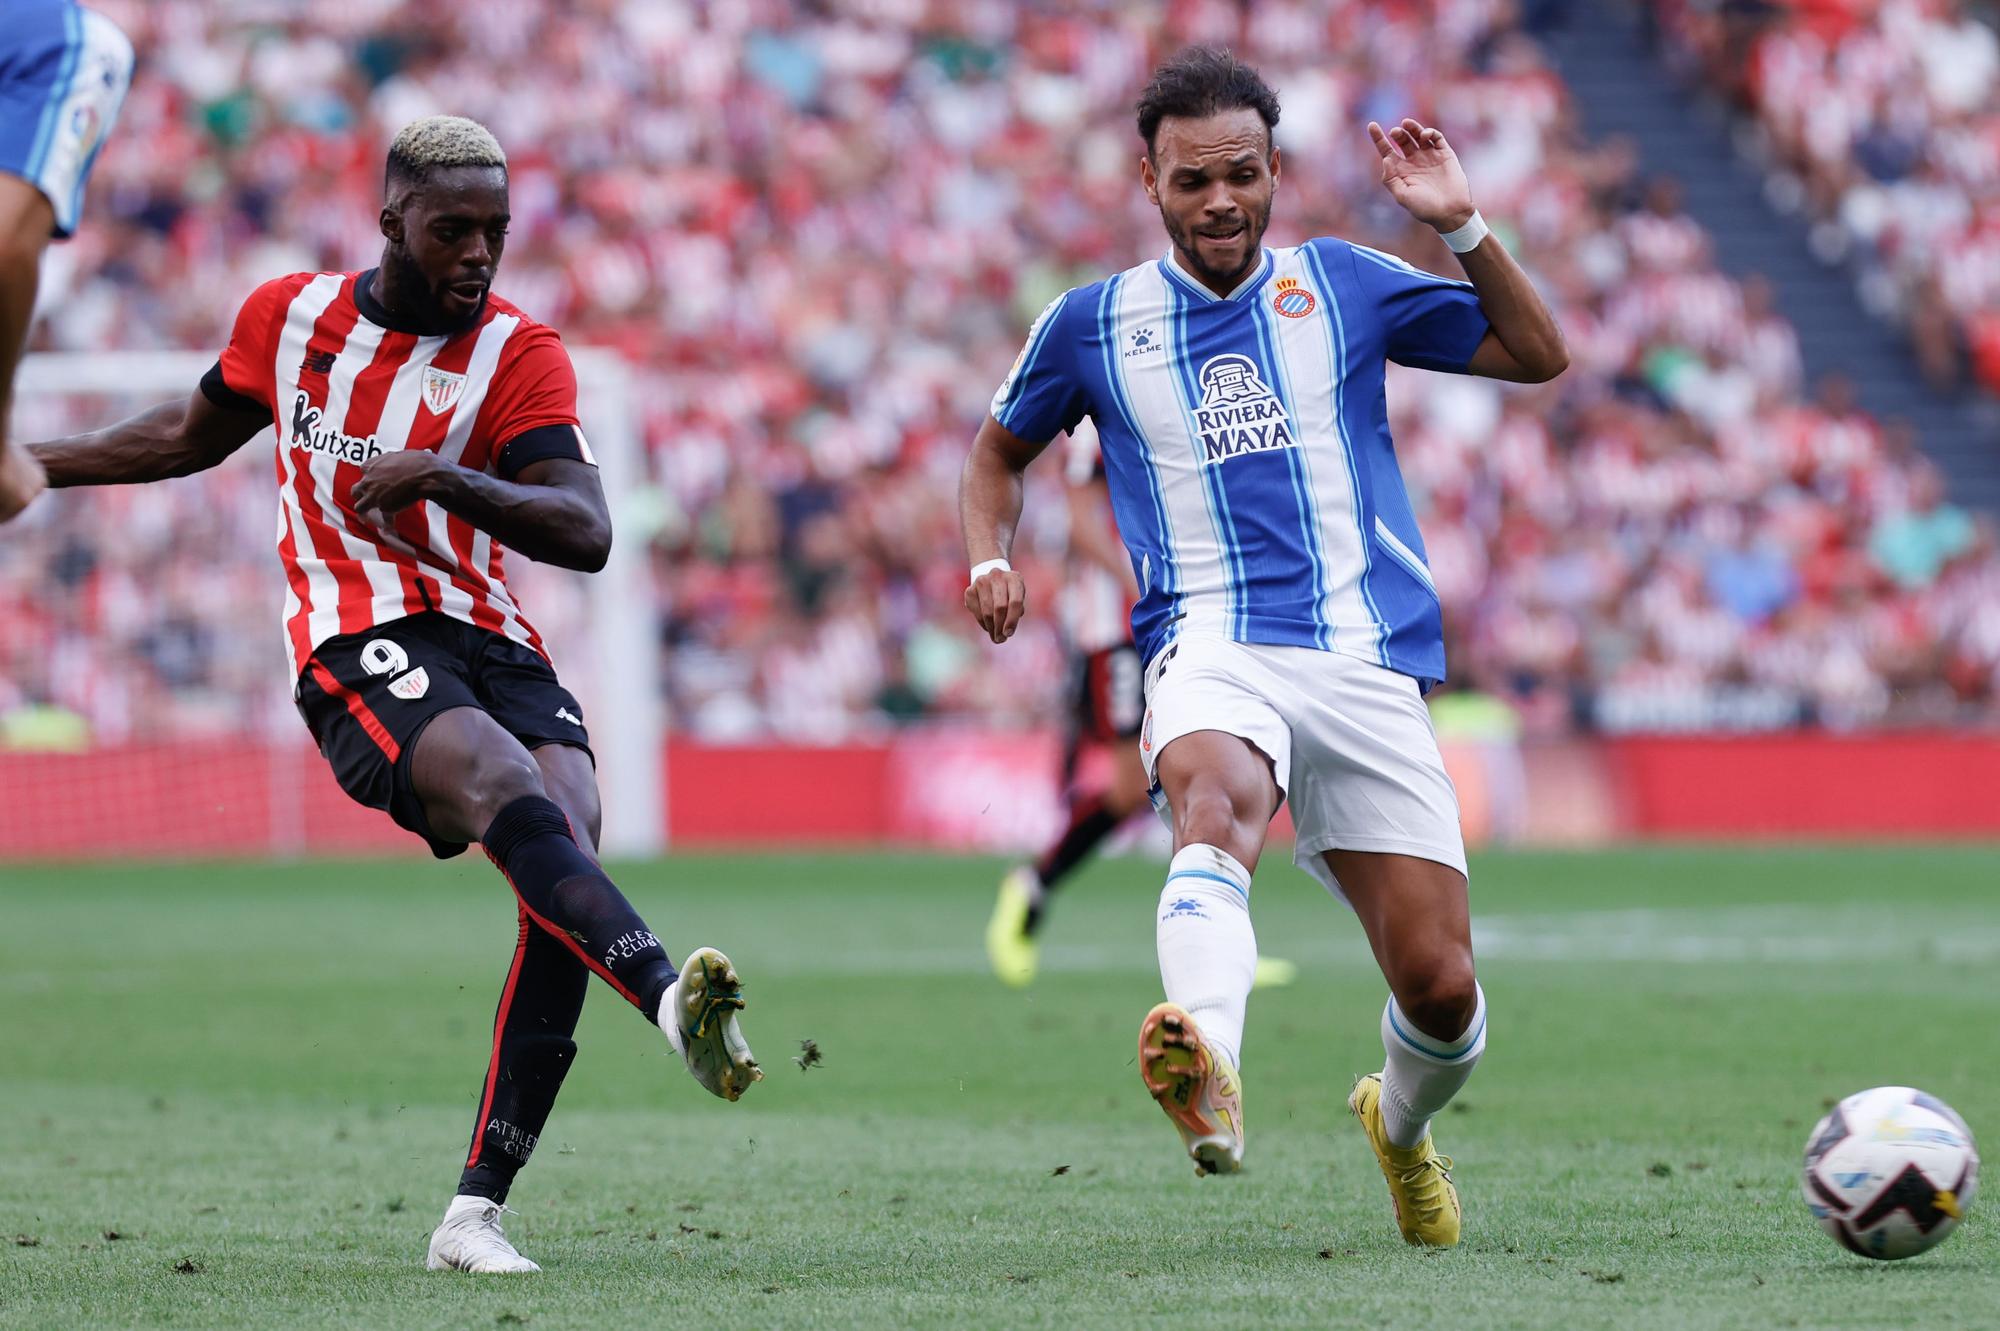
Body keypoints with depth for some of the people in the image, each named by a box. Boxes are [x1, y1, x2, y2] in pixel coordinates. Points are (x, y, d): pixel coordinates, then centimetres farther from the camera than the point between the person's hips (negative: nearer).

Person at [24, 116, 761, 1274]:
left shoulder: (520, 355, 3)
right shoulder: (289, 315, 9)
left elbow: (586, 534, -11)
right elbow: (193, 437, 30)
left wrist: (445, 479, -24)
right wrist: (29, 466, 36)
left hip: (495, 645, 1)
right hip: (360, 651, -1)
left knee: (567, 862, -22)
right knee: (516, 800, -31)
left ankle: (476, 1215, -17)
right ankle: (675, 997, -55)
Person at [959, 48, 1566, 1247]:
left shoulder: (1342, 286, 10)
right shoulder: (1092, 325, 10)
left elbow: (1539, 355, 12)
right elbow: (1002, 447, 27)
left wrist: (1463, 227, -3)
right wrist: (990, 559, 7)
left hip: (1370, 664, 2)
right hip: (1214, 649, -1)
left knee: (1440, 990, -2)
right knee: (1213, 795, -39)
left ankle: (1401, 1123, 35)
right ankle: (1212, 1080, -66)